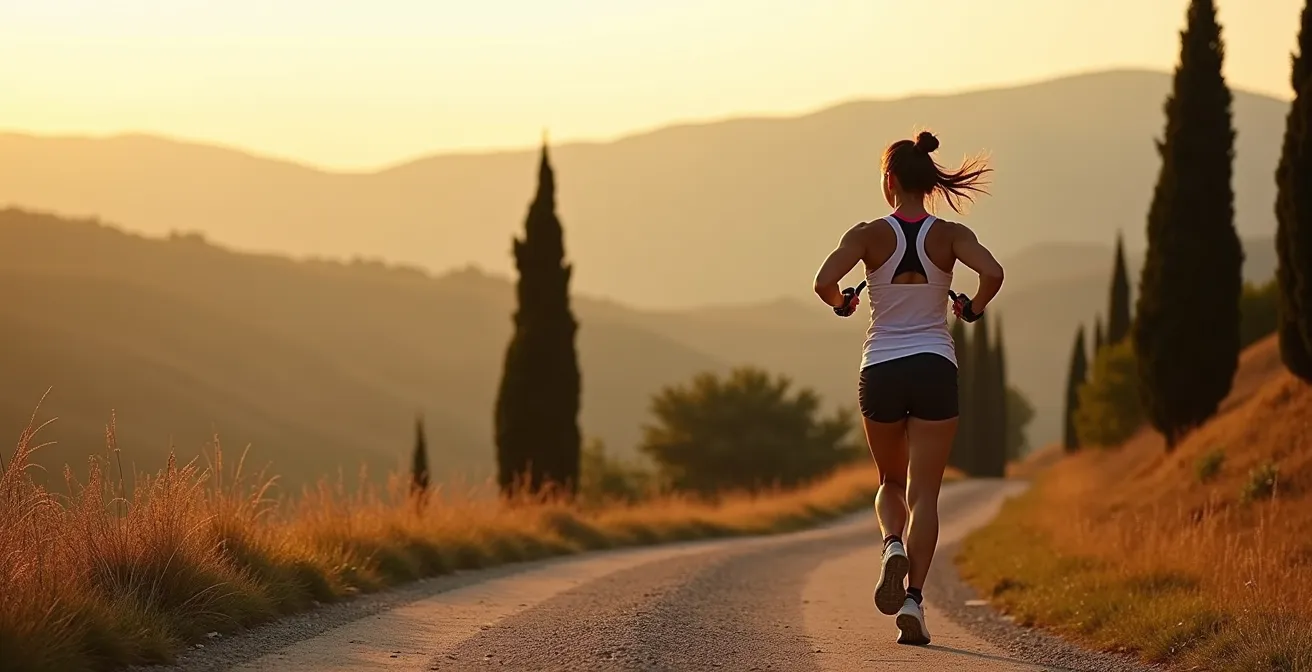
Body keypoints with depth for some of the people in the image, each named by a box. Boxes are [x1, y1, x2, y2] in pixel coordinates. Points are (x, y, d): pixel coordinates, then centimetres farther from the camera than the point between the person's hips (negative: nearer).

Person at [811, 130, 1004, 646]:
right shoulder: (949, 235, -2)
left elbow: (824, 281, -19)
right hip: (935, 369, 0)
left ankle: (893, 545, -10)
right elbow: (992, 273, -19)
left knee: (891, 481, 21)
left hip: (880, 369, 0)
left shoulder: (870, 235, -4)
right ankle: (913, 598, -13)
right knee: (924, 492, 2)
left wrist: (842, 304, 3)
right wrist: (973, 309, 1)